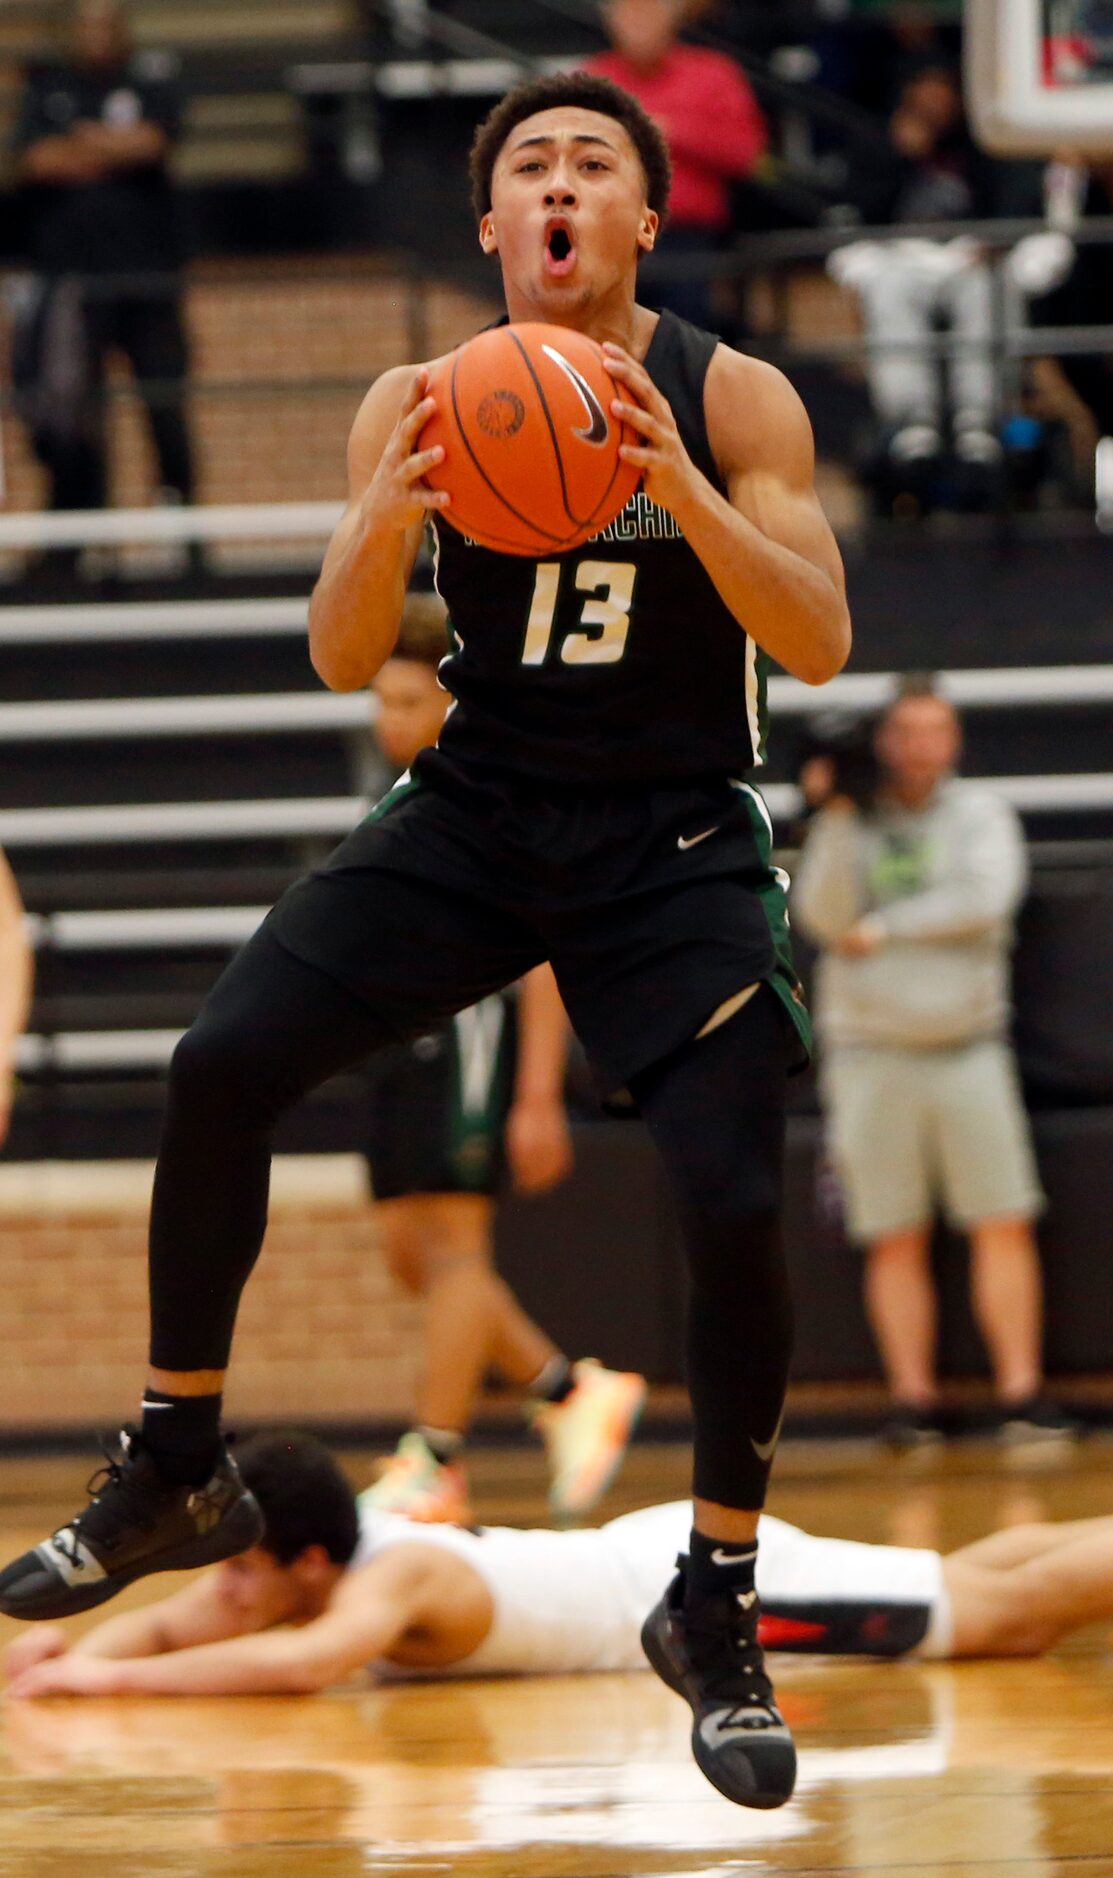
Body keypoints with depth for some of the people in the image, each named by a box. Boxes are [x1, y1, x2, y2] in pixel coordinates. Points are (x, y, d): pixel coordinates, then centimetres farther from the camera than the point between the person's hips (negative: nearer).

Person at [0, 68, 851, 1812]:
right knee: (218, 1067, -14)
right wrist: (388, 521, -28)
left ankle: (718, 1611, 3)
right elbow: (341, 659, -6)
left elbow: (819, 643, -17)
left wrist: (680, 490, -34)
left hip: (674, 837, -2)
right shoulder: (420, 404, -3)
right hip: (478, 804, 3)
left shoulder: (731, 401, -10)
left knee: (736, 1206, -17)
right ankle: (176, 1475, 5)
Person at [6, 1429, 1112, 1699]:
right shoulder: (277, 1561, -11)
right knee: (970, 1589, 22)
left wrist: (112, 1678, -48)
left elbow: (306, 1661, -54)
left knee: (1011, 1614, 3)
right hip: (650, 1554, 7)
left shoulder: (398, 1579, -35)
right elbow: (169, 1626, 0)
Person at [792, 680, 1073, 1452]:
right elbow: (825, 918, -10)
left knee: (1006, 1227, -6)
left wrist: (883, 929, -12)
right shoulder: (849, 826, 5)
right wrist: (836, 822, -16)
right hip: (871, 1053, 0)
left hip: (967, 1048, 0)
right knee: (896, 1242, -1)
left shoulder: (980, 812, 5)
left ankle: (1021, 1391, -5)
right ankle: (913, 1397, 3)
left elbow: (987, 898, -12)